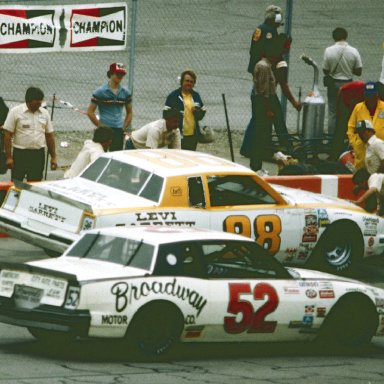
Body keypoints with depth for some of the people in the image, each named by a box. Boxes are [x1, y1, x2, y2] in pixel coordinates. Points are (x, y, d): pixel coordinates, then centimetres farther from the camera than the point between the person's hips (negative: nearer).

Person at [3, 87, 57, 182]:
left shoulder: (44, 113, 8)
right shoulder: (15, 112, -5)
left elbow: (50, 136, 13)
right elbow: (7, 135, -6)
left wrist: (53, 157, 9)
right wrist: (9, 157, -12)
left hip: (38, 155, 4)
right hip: (20, 154, -4)